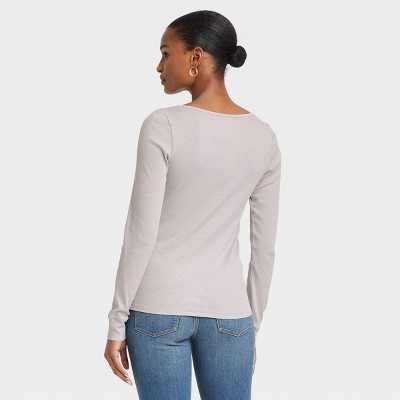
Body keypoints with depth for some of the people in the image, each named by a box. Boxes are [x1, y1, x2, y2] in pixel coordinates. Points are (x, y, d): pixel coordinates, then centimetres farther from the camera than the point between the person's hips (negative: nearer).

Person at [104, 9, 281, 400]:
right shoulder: (264, 137, 0)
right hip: (228, 311, 3)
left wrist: (117, 323, -5)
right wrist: (252, 325, 13)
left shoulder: (162, 127, -13)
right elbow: (264, 246, 4)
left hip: (158, 308, -3)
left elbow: (140, 233, -13)